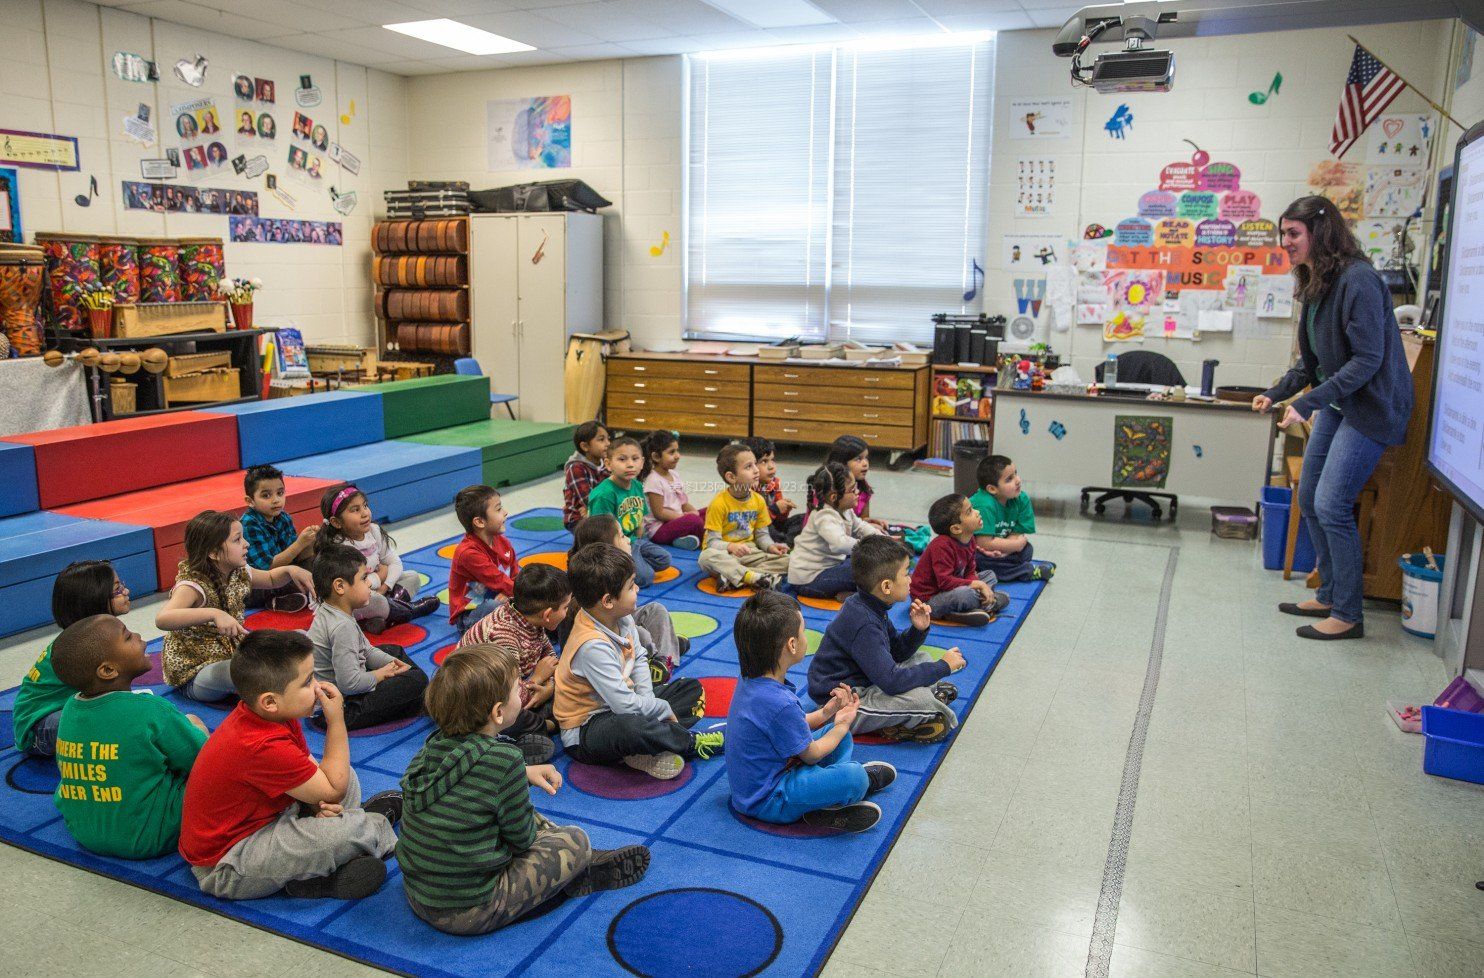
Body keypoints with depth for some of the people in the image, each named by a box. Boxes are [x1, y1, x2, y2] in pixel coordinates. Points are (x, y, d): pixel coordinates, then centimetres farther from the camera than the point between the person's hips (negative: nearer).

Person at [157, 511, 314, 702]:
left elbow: (270, 579, 21)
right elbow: (162, 619, -45)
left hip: (233, 656, 8)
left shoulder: (239, 574, -1)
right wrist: (214, 614, -55)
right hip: (195, 674, -8)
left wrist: (290, 570, -1)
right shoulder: (192, 586, -25)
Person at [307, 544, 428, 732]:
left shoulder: (327, 612, 4)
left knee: (393, 650, 23)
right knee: (416, 681, -18)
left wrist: (394, 664, -1)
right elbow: (350, 683, -32)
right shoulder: (342, 627, -28)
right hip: (340, 710, -11)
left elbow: (366, 650, 13)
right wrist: (383, 673, -14)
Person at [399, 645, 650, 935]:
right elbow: (522, 838, -12)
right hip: (469, 913, -8)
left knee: (531, 819, 24)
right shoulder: (504, 759, -24)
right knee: (576, 841, -1)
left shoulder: (435, 743, -3)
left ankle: (583, 862, 31)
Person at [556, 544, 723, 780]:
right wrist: (664, 709, -15)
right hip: (585, 730, -10)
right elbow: (625, 705, -32)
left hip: (618, 706, 10)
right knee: (630, 726, -45)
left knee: (692, 689, 11)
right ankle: (692, 743, -16)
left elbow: (639, 658, 11)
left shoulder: (621, 618, -4)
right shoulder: (593, 645, -32)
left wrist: (647, 699, -5)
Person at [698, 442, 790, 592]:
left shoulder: (758, 501, 3)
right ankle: (755, 577, -40)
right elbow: (713, 541, -15)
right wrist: (731, 547, -35)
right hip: (725, 554, -5)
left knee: (786, 560, -17)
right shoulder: (719, 503, -13)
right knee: (707, 557, -38)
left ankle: (735, 576, -30)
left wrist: (771, 546, -11)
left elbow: (761, 534, 11)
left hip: (749, 552, 5)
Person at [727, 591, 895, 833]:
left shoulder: (751, 682, -1)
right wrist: (842, 725, 2)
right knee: (854, 777, -29)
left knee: (838, 734, 17)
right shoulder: (780, 704, -30)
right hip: (768, 801, -10)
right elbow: (811, 754, -15)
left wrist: (824, 713, 5)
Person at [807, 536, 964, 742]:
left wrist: (918, 629, -8)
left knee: (921, 657, 16)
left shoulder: (870, 607, 1)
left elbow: (898, 652, 12)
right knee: (919, 699, -28)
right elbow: (892, 681, -32)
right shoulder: (863, 624, -28)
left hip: (860, 683, 10)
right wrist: (943, 667, -20)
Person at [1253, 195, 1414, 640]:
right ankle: (1329, 596, 26)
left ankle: (1348, 615, 1)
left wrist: (1308, 402, -27)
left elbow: (1368, 359, -24)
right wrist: (1277, 393, 8)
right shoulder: (1316, 284, 9)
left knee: (1331, 506, -12)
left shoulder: (1357, 280, -20)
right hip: (1336, 403, 10)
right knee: (1309, 499, 12)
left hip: (1369, 406, -10)